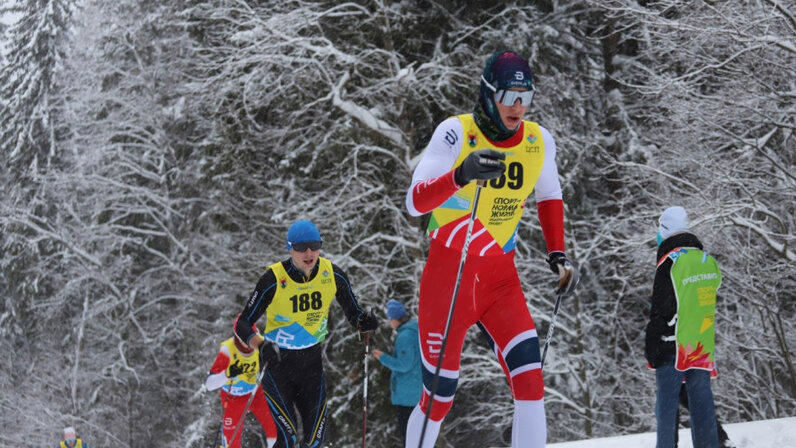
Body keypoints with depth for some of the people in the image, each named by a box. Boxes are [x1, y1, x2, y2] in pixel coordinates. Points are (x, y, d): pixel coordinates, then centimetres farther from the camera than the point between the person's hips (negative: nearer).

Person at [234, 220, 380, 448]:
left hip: (311, 360, 4)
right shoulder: (274, 279, -20)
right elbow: (243, 324, -17)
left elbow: (353, 313, 1)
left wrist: (364, 322, -23)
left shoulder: (333, 275, -10)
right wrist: (261, 344, -37)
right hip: (277, 361, -4)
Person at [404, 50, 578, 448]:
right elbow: (414, 203, -25)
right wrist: (461, 174, -42)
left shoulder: (538, 142, -1)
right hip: (447, 277, -3)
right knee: (439, 399, 4)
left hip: (501, 279, 4)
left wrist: (557, 256, 7)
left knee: (530, 381, -15)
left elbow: (549, 198, 18)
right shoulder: (456, 133, -15)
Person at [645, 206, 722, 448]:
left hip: (674, 346, -6)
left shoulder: (669, 264, -12)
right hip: (703, 347, 6)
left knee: (667, 401, 0)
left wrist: (651, 350, -5)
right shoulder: (709, 262, 7)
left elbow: (660, 312, -11)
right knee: (701, 401, 8)